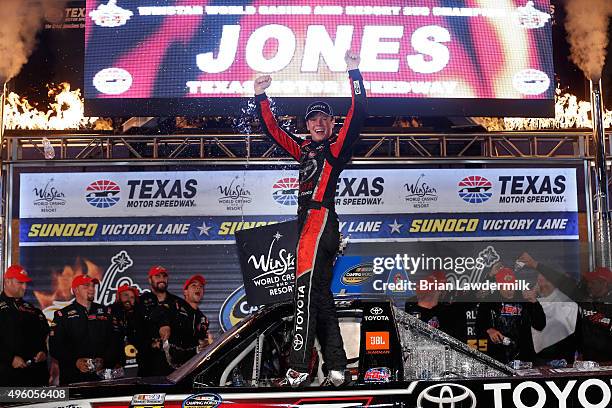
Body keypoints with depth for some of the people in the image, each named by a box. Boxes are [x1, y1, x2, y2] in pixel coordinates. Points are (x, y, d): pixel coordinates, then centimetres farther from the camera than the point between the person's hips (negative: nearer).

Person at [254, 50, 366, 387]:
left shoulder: (337, 147, 5)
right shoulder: (305, 150, 24)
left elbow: (357, 114, -7)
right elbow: (273, 131, 30)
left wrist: (354, 73, -11)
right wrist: (261, 98, 25)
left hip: (320, 221, -9)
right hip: (310, 225, 9)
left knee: (306, 291, -18)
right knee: (321, 297, 5)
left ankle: (298, 367, -23)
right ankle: (336, 368, 7)